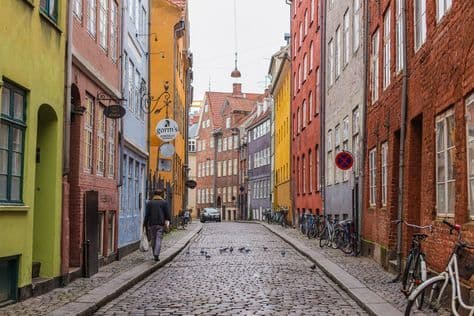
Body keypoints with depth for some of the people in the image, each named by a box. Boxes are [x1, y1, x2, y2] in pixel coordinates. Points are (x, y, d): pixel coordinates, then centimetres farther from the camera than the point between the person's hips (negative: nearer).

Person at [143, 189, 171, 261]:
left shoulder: (149, 203, 7)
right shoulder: (164, 203, 4)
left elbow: (147, 214, 3)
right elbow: (167, 214, -2)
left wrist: (145, 224, 5)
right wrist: (167, 221, -3)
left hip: (152, 224, 2)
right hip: (160, 224, -2)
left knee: (153, 239, 11)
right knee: (158, 239, -5)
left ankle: (155, 254, 16)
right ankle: (156, 255, -18)